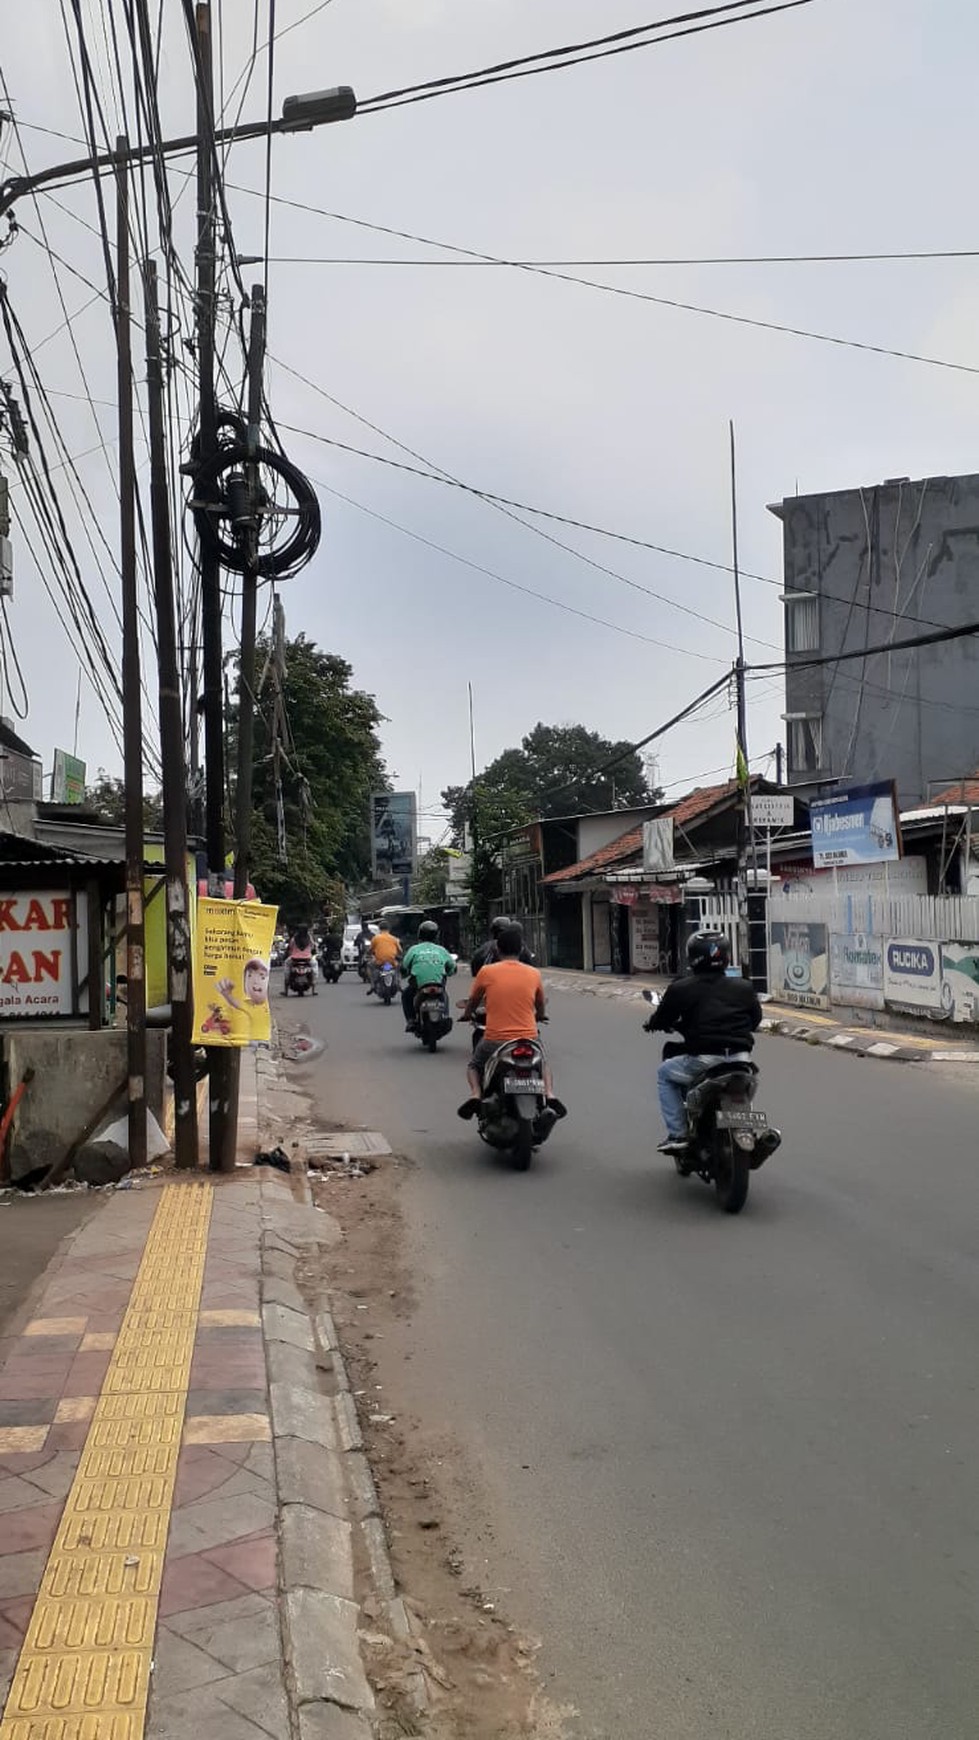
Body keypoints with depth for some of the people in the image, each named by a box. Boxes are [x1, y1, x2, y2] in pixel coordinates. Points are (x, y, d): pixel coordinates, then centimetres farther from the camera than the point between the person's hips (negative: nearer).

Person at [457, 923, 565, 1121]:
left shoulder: (486, 972, -3)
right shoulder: (534, 973, 2)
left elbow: (472, 1002, 12)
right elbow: (541, 1009, 18)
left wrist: (467, 1015, 35)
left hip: (495, 1040, -1)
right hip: (528, 1039, 1)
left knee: (473, 1066, 26)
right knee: (544, 1064, 31)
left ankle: (475, 1094, -3)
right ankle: (549, 1094, 3)